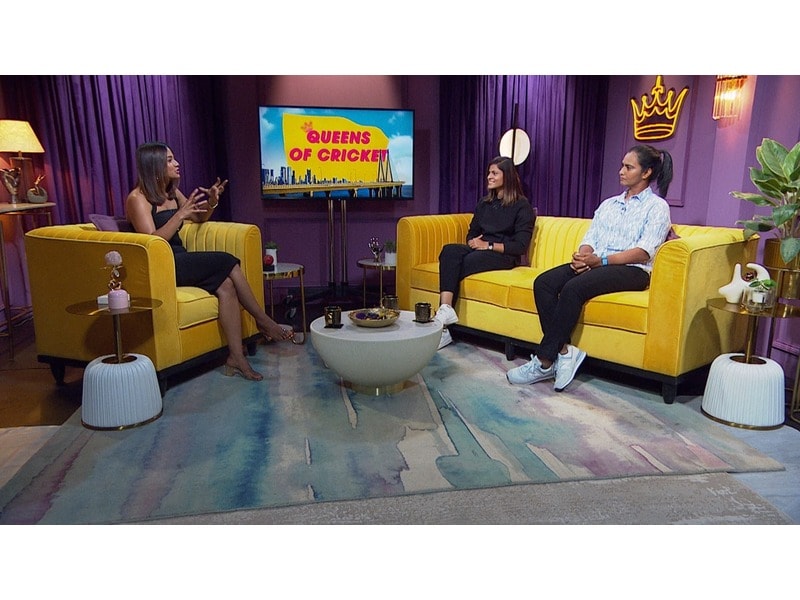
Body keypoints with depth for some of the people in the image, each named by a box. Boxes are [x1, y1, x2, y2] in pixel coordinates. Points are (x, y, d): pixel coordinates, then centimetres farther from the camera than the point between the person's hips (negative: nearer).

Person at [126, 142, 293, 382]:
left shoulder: (172, 193, 15)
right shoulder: (138, 198, -8)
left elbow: (200, 218, 27)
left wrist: (212, 202, 6)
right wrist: (181, 213, -24)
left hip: (180, 261, 8)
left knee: (225, 285, -22)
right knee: (227, 262, -23)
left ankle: (236, 358, -23)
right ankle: (264, 322, -12)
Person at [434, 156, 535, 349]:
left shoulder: (522, 206, 2)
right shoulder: (484, 203, 21)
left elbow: (520, 246, -7)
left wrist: (488, 245, -14)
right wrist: (473, 242, -1)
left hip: (504, 256, -5)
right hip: (478, 250, 5)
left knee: (456, 266, -32)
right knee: (449, 251, -31)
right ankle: (445, 310, -45)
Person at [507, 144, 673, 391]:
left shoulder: (657, 206, 4)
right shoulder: (608, 204, 24)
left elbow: (644, 252, -9)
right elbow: (590, 238, 13)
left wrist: (601, 260, -21)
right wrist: (582, 256, -11)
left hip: (631, 270, -6)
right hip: (594, 264, 6)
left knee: (573, 288, -33)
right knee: (543, 282, -21)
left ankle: (545, 360, -25)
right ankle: (563, 351, -24)